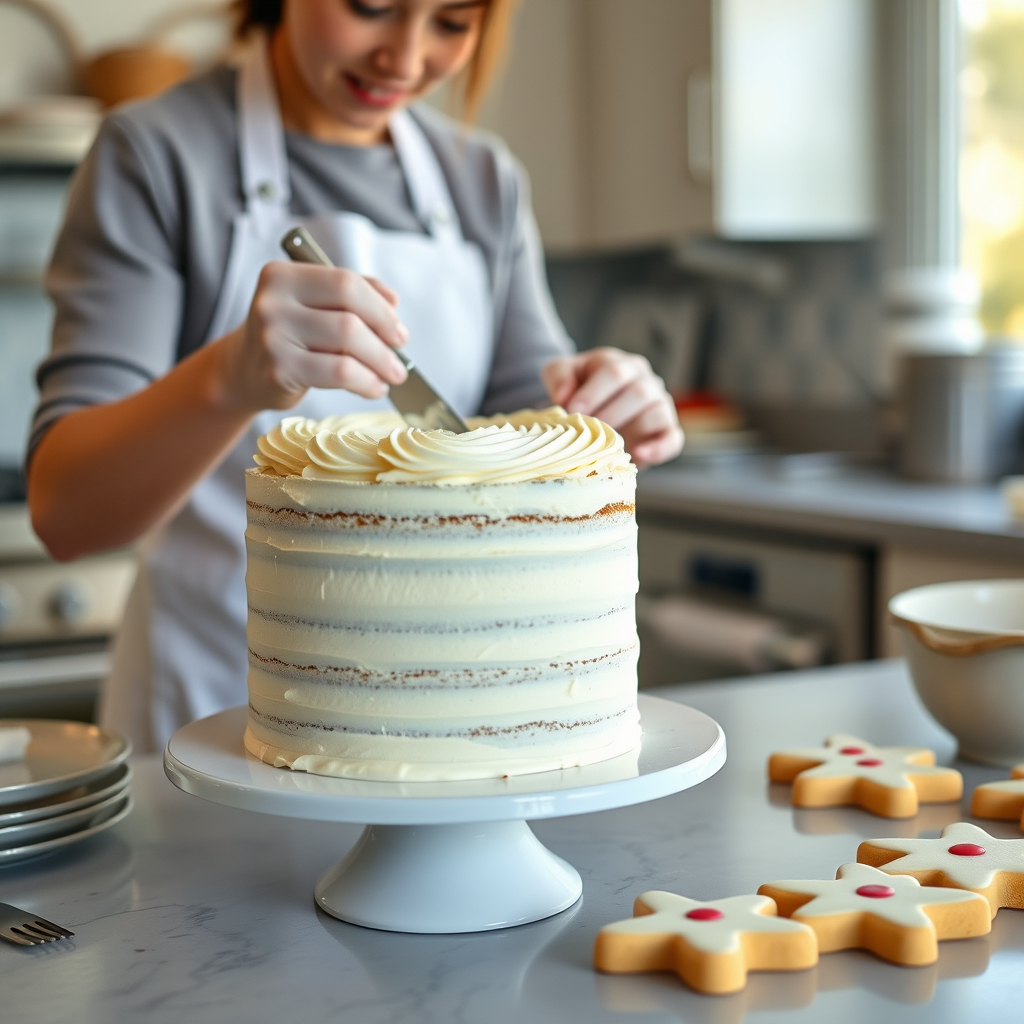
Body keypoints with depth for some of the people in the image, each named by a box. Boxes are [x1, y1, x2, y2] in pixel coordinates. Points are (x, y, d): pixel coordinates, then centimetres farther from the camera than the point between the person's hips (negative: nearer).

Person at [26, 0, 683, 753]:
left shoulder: (487, 182, 4)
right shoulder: (156, 154, -10)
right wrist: (230, 378, -37)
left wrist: (596, 418, -19)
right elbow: (63, 512, -19)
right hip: (218, 709, -4)